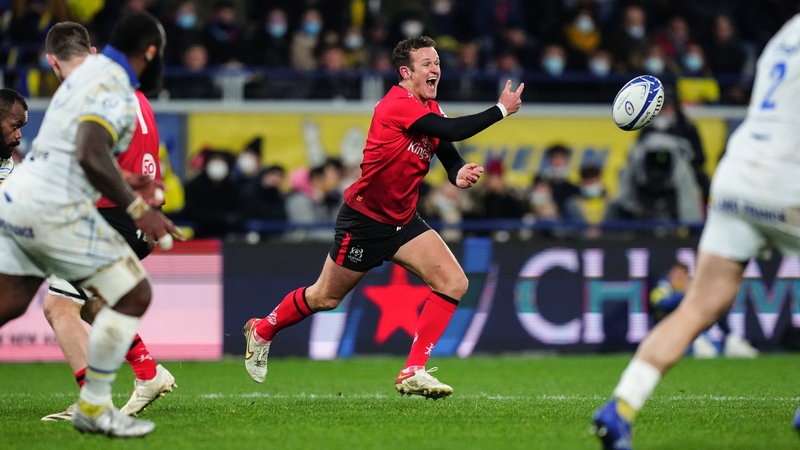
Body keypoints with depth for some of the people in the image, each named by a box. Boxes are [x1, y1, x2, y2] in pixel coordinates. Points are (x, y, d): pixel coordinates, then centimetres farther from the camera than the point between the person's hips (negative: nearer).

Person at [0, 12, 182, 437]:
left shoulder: (88, 71, 17)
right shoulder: (114, 88, -13)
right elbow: (91, 157, -26)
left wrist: (126, 185, 32)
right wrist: (138, 210, -21)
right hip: (53, 209, -9)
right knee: (133, 295, 0)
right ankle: (93, 408, 5)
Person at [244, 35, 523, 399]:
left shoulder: (430, 108, 4)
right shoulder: (398, 106, -24)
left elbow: (448, 152, -1)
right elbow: (452, 130, -34)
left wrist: (460, 174, -25)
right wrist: (501, 110, -27)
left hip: (403, 221, 8)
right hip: (364, 217, -8)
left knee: (453, 283, -10)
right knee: (325, 297, 7)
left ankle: (413, 374, -8)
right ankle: (261, 331, 35)